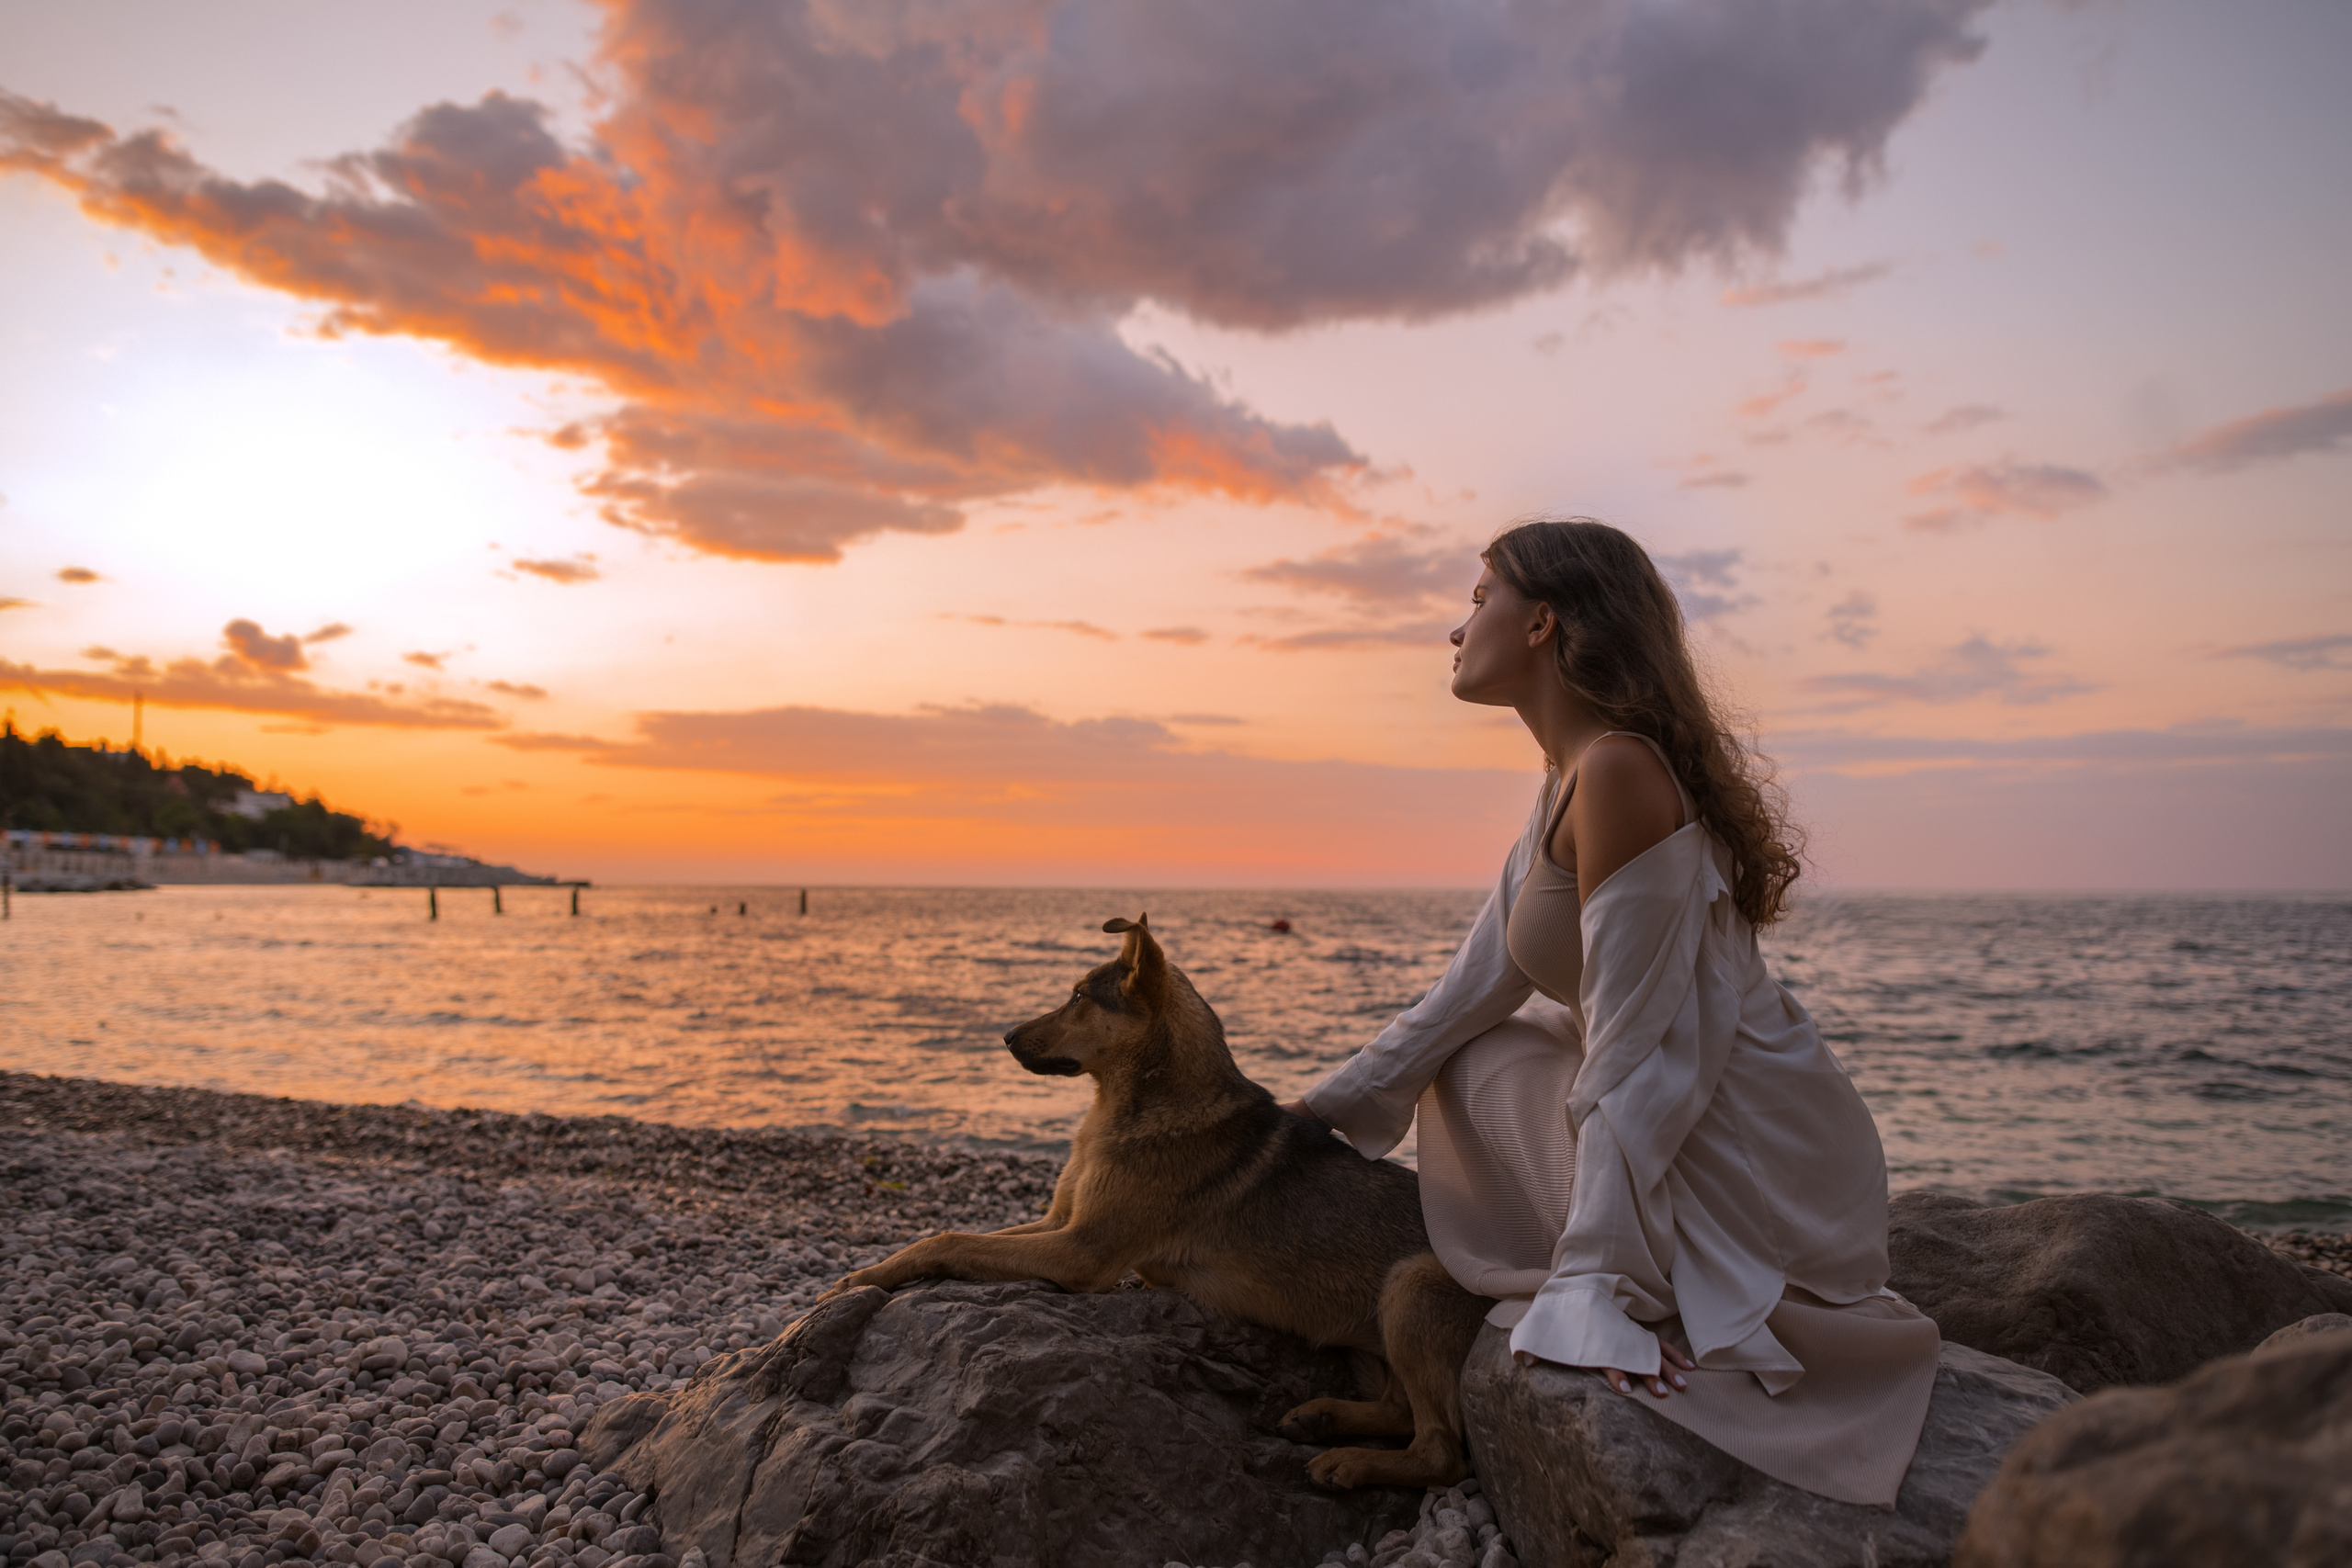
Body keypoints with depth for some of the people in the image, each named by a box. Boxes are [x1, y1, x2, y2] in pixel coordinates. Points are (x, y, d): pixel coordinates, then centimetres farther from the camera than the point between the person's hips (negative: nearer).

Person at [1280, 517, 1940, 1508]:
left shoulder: (1618, 770, -21)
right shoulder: (1569, 782, 9)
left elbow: (1637, 1051, -23)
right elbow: (1478, 982, 11)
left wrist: (1594, 1283, -21)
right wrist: (1326, 1111, 15)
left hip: (1752, 1161, -8)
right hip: (1698, 1127, 8)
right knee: (1469, 1071, 14)